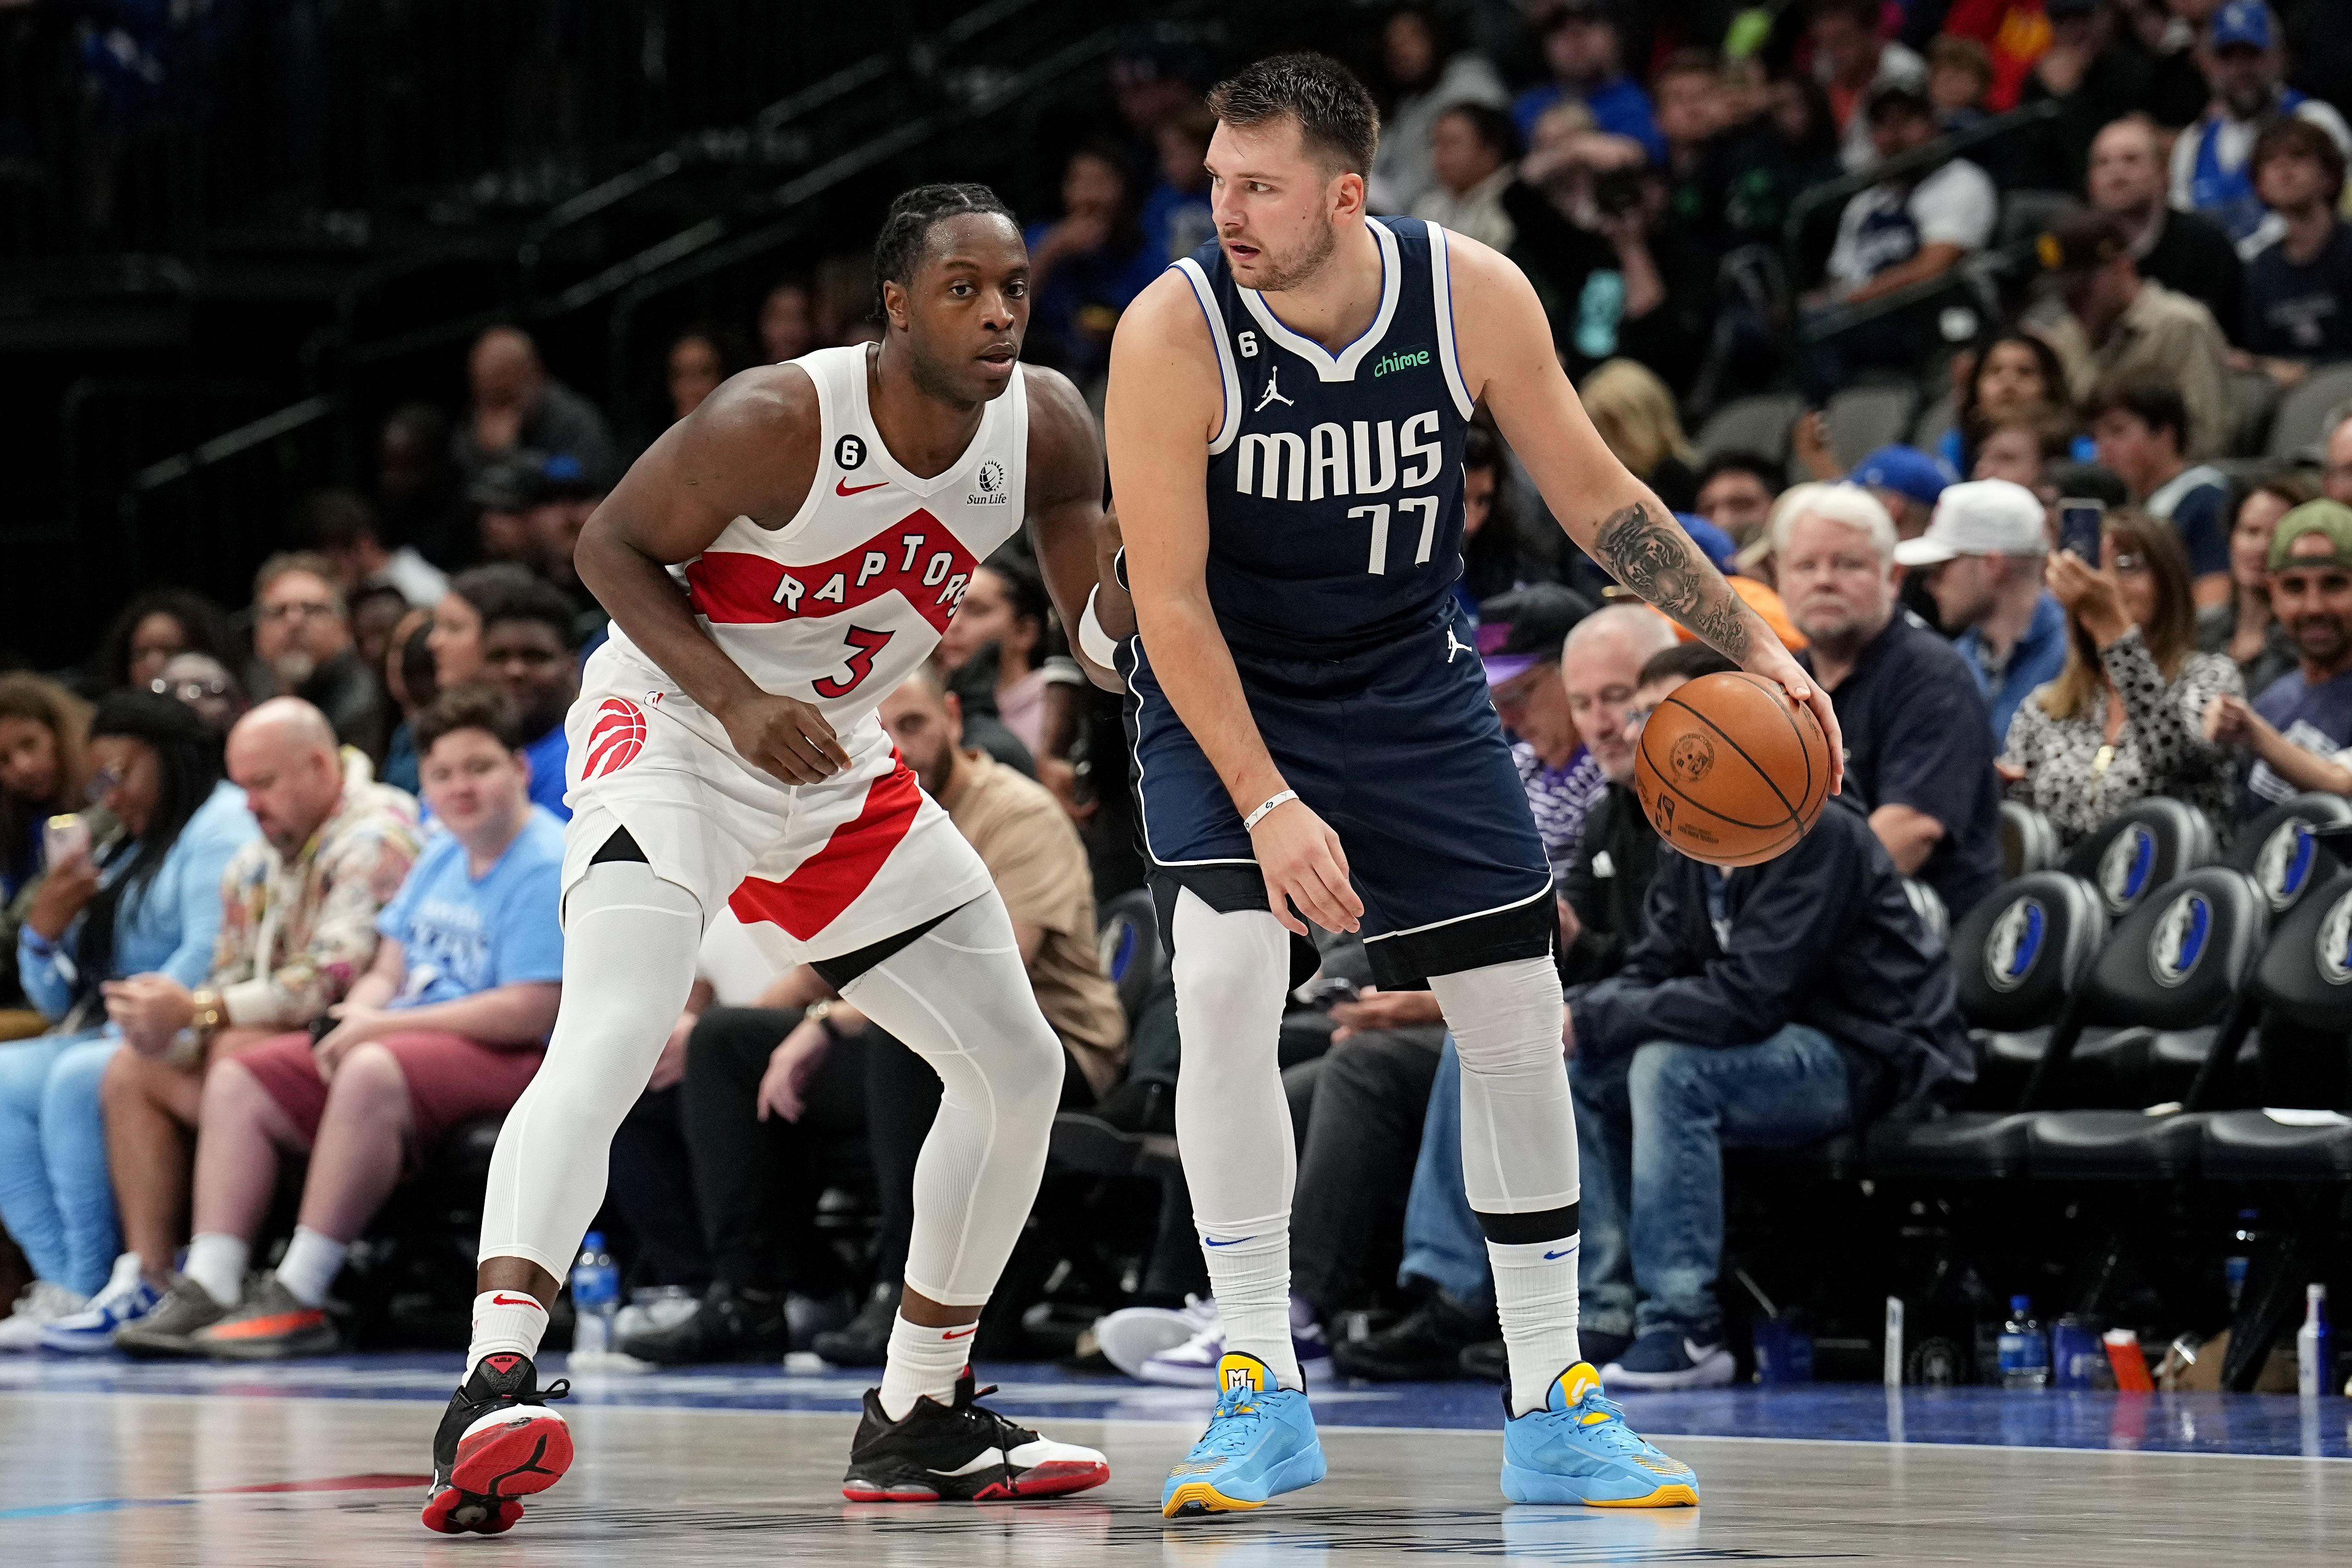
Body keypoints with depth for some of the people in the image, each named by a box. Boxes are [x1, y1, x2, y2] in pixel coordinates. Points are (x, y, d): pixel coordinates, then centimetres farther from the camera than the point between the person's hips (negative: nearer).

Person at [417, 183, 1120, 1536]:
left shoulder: (1047, 428, -9)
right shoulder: (779, 421, -24)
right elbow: (612, 544, -13)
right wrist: (737, 702, -25)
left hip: (840, 770, 7)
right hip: (673, 731, -7)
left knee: (1018, 1067, 9)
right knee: (610, 1038, -30)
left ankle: (918, 1421, 22)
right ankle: (495, 1387, -42)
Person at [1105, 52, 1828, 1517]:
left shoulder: (1473, 295, -17)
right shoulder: (1175, 330, -24)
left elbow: (1598, 495, -3)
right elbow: (1169, 598, -22)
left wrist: (1754, 643, -9)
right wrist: (1267, 805, -29)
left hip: (1413, 683, 3)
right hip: (1225, 690, -3)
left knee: (1521, 1014, 2)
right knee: (1226, 984, -23)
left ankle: (1554, 1408, 13)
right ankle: (1263, 1393, -12)